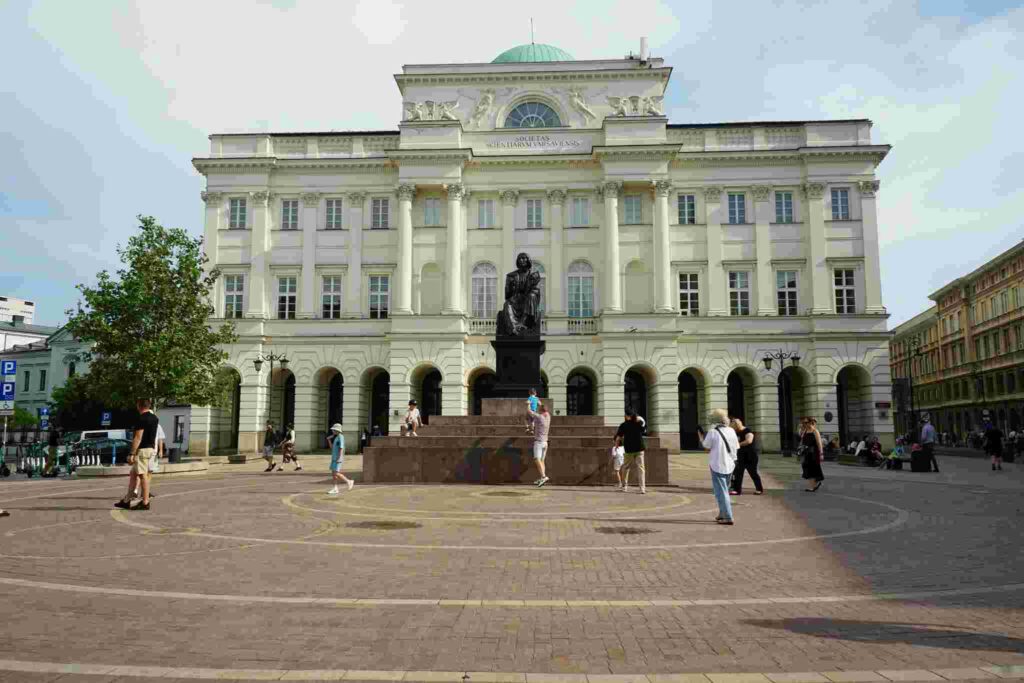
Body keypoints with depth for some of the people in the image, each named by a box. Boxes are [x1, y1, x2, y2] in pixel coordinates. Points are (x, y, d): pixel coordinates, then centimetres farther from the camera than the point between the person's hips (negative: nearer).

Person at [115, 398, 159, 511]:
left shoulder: (142, 419, -16)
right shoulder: (154, 418, 12)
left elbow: (138, 438, -19)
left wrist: (132, 454, -18)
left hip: (142, 449, -9)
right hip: (150, 448, 9)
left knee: (143, 475, -4)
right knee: (134, 474, 15)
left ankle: (145, 503, -1)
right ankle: (126, 501, 19)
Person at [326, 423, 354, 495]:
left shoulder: (340, 437, -13)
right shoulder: (336, 437, 16)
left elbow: (341, 448, -20)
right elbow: (332, 447, 22)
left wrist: (339, 458, -27)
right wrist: (329, 440, 12)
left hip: (338, 458, -10)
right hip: (334, 458, 10)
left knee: (336, 473, -12)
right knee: (333, 473, 5)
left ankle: (349, 482, 0)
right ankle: (335, 489, 7)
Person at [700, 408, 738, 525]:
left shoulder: (712, 432, -13)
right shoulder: (731, 431, 2)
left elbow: (707, 448, -7)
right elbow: (736, 448, 7)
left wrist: (701, 437, 7)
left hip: (717, 466, -6)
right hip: (730, 465, 6)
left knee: (721, 492, -2)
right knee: (724, 490, 21)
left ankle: (728, 518, -6)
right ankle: (722, 514, 30)